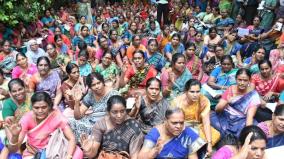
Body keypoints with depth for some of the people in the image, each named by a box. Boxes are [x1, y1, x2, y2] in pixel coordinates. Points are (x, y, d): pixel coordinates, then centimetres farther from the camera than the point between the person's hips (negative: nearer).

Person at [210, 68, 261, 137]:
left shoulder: (253, 95, -8)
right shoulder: (230, 89, -2)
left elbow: (250, 116, -18)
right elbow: (217, 109, -6)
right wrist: (227, 102, -26)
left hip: (241, 122, -2)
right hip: (225, 118, 2)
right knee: (213, 116, -25)